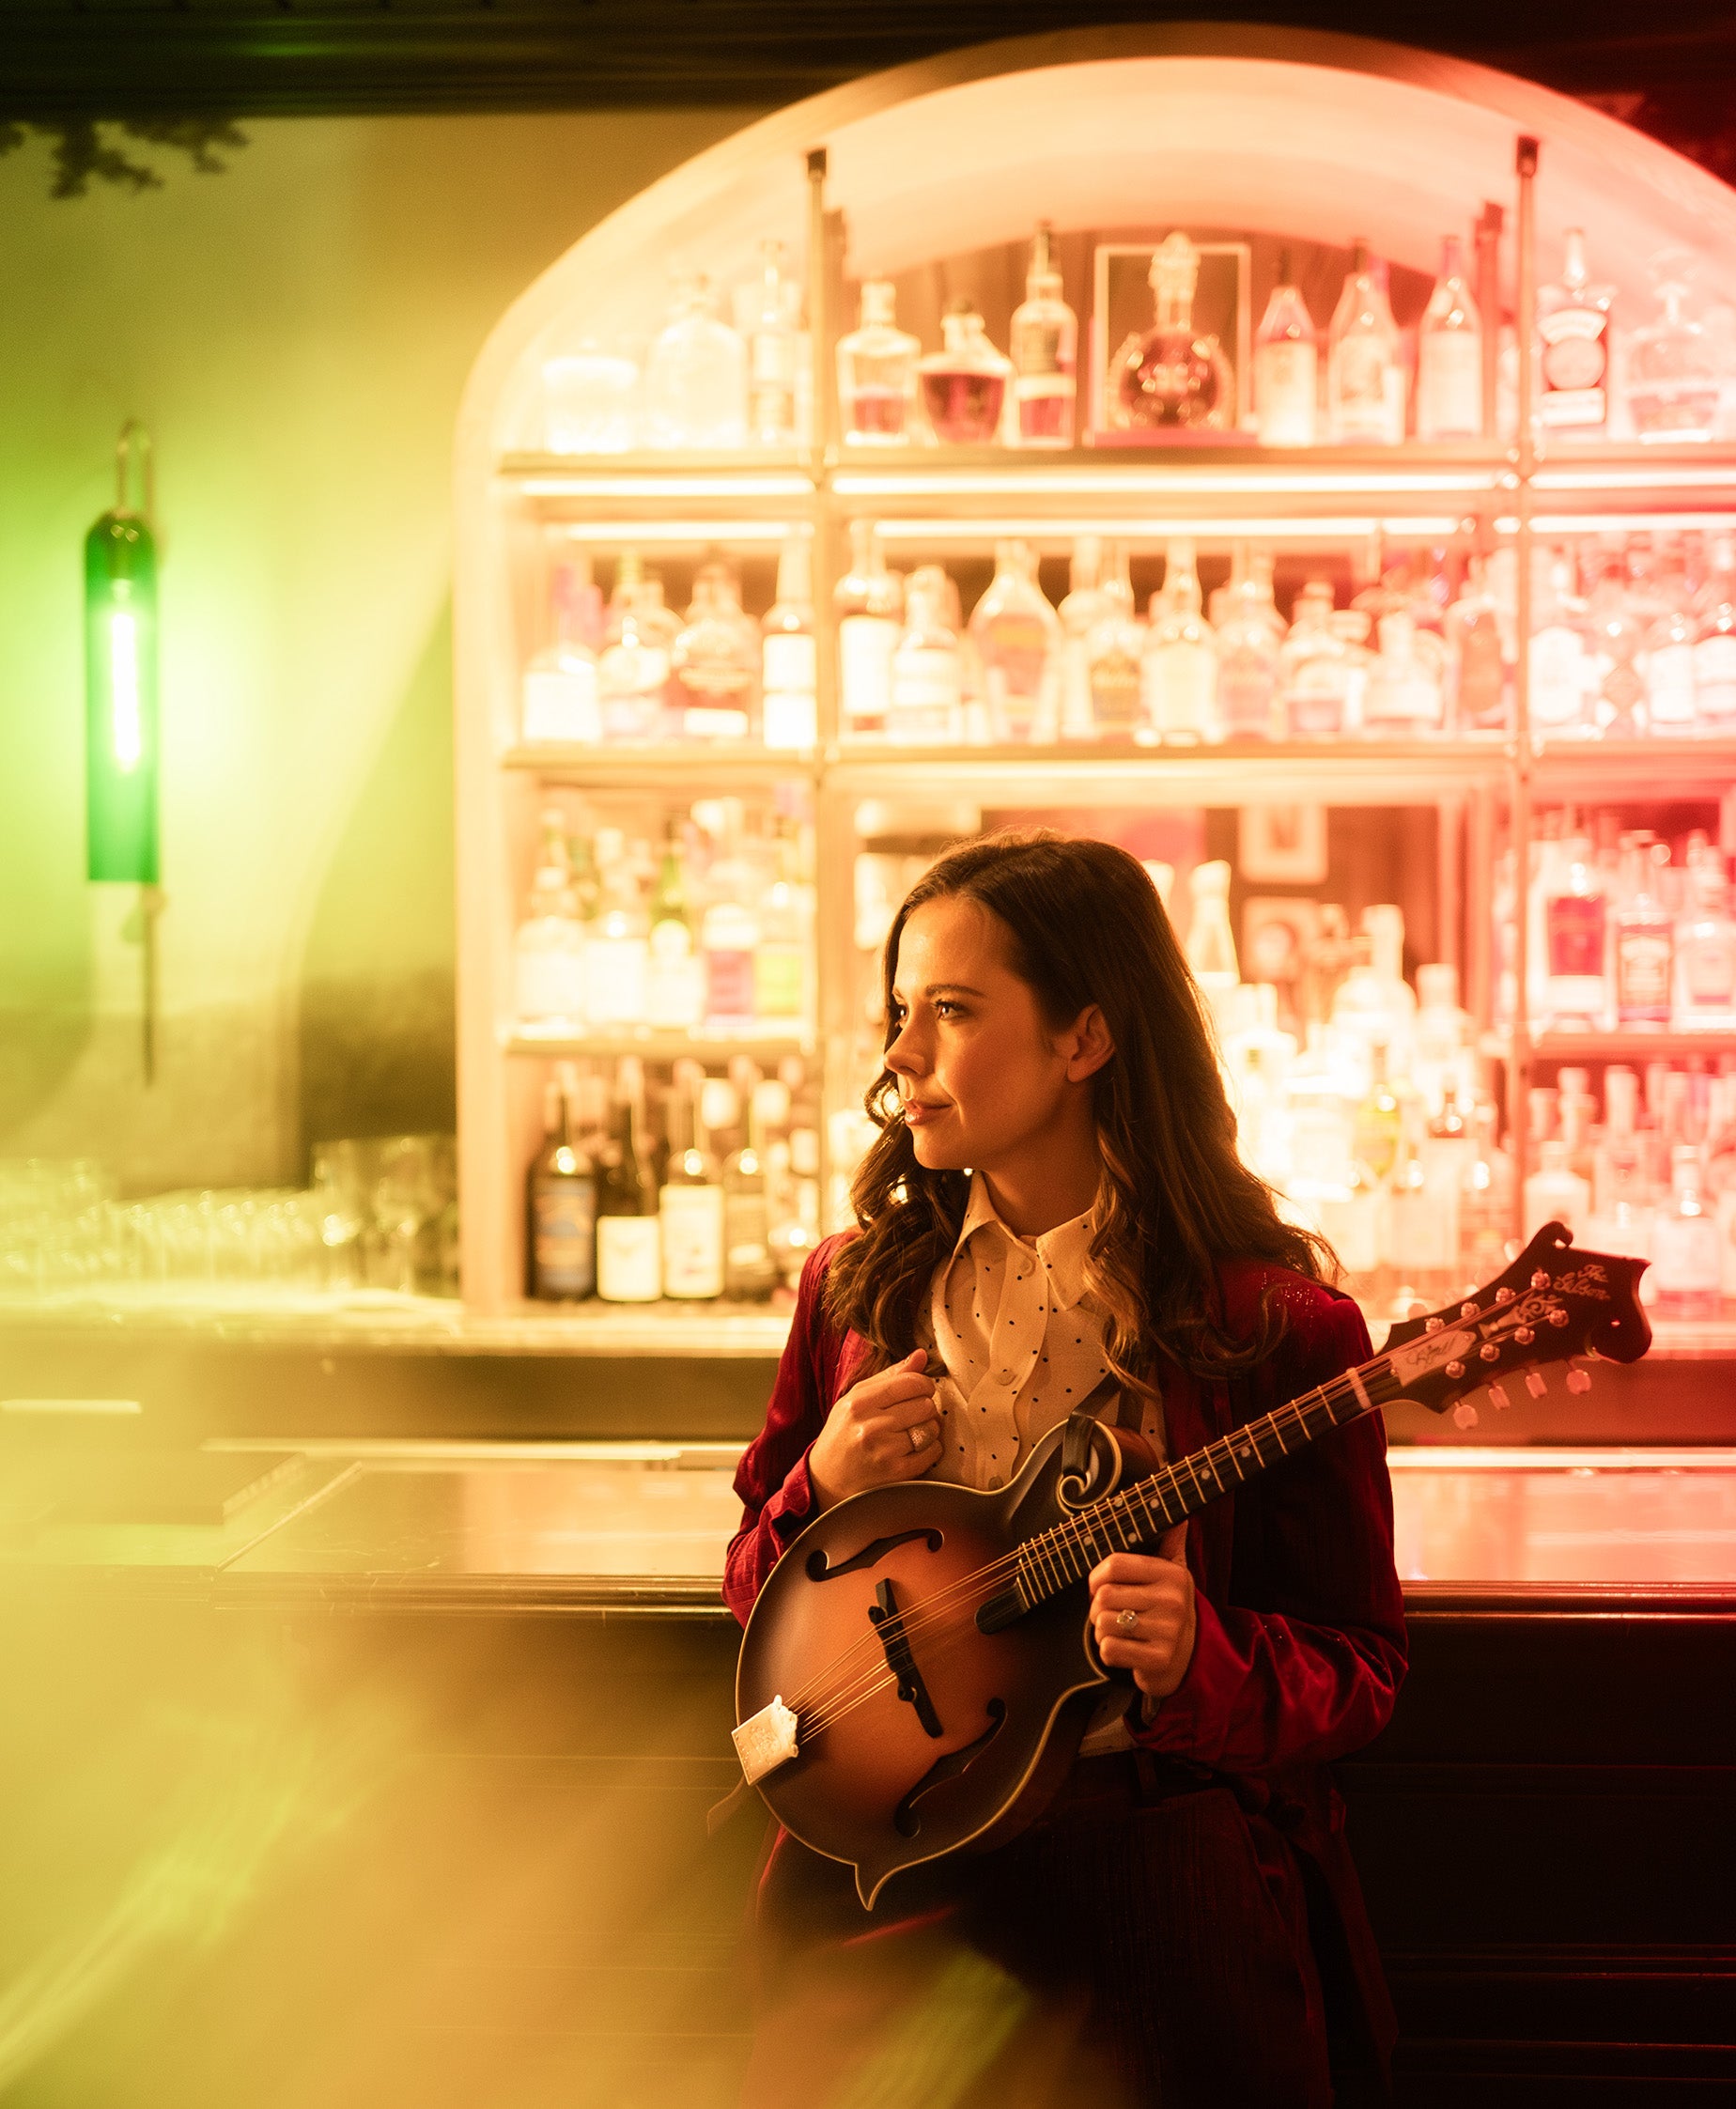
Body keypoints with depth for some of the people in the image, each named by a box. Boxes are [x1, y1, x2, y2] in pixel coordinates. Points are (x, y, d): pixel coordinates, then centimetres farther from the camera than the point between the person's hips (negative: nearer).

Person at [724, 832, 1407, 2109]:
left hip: (1167, 1848, -2)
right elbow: (756, 1594, 18)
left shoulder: (1276, 1324, -4)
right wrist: (823, 1492, -3)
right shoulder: (859, 1286, 9)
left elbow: (1358, 1663, 0)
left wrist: (1197, 1665, -20)